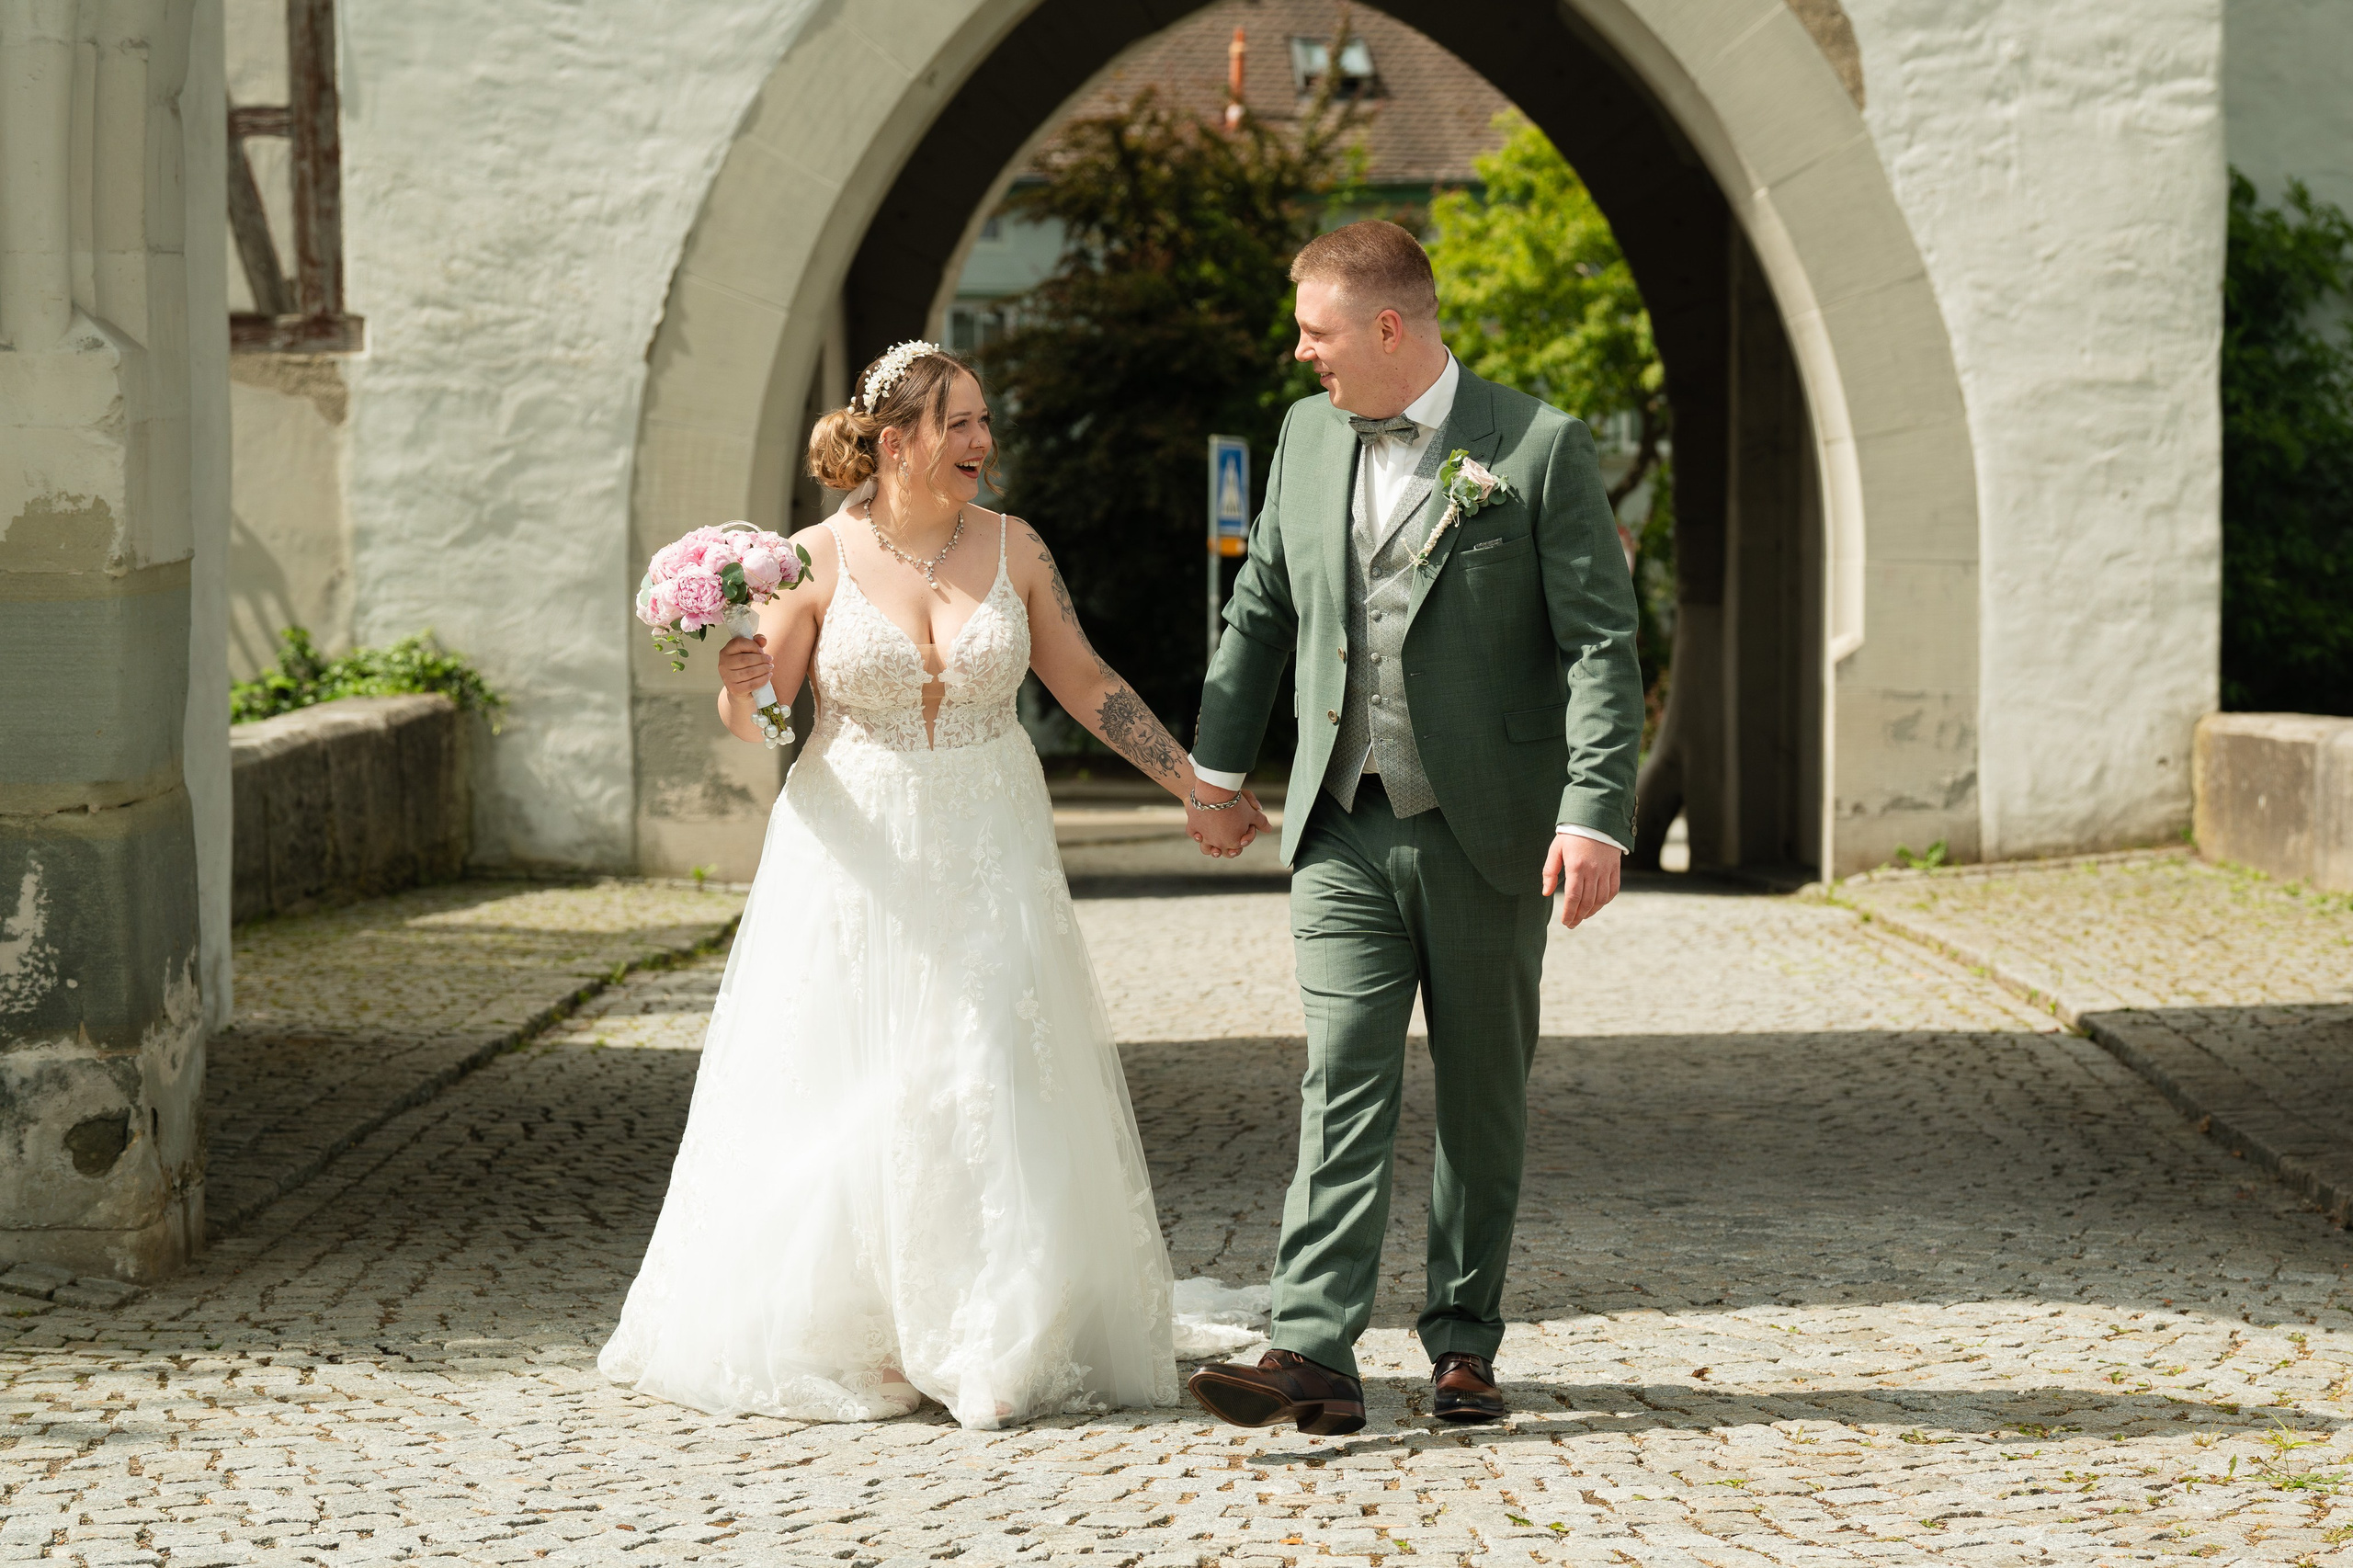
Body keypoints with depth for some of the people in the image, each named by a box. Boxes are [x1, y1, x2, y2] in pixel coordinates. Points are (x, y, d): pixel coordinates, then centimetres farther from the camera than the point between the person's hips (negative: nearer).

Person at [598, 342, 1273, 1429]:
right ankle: (829, 1343, 13)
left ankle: (1001, 1345, 7)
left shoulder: (1013, 550, 1)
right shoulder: (820, 558, -6)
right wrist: (739, 682, -24)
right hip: (856, 852, -2)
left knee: (992, 1092, 0)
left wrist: (1194, 787, 9)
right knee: (839, 1090, 1)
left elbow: (1085, 683, 9)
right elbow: (755, 718, -1)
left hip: (985, 854, 2)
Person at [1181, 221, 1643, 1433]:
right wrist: (1217, 762, 24)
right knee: (1341, 1087, -7)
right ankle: (1312, 1354, -14)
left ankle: (1463, 1343, 19)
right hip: (1344, 833, 3)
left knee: (1482, 1096, 8)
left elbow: (1601, 643, -10)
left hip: (1487, 833, -3)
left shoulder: (1540, 449, -7)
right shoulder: (1307, 437, 8)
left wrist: (1596, 817, -19)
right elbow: (1262, 606, 21)